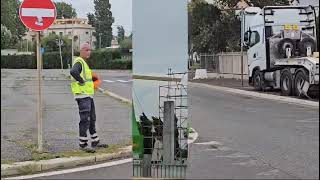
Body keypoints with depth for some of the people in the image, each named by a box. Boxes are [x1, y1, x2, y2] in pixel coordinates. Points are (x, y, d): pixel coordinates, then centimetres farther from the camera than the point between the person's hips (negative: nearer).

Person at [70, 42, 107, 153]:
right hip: (82, 95, -10)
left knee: (92, 119, 15)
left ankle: (95, 142, 24)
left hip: (88, 95, 10)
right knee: (85, 120, -10)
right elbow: (73, 71, -35)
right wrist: (82, 81, -25)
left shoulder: (84, 63, 19)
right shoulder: (79, 62, -13)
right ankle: (83, 144, -5)